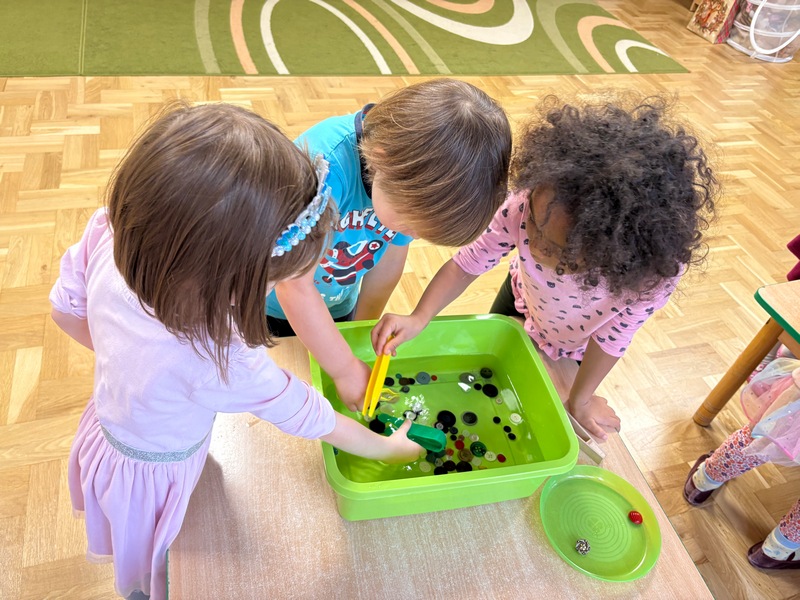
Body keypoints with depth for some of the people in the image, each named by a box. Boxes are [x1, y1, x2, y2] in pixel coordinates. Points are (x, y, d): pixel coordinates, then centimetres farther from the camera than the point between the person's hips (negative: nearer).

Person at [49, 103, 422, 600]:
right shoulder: (216, 361, -46)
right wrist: (387, 448, -11)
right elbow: (310, 419, -29)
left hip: (109, 424, 7)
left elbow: (67, 307, -9)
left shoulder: (108, 234, -31)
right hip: (153, 476, -6)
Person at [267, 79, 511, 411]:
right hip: (273, 306, -4)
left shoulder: (419, 178, -23)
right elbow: (293, 286, -35)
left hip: (337, 306, 4)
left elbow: (390, 259, -7)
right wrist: (347, 370, -28)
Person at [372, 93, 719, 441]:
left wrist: (580, 399, -13)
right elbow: (470, 261, -28)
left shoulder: (657, 270, -44)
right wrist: (419, 318, -40)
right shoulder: (525, 207, -42)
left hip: (574, 350, 0)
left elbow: (613, 336, -27)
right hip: (522, 302, 1)